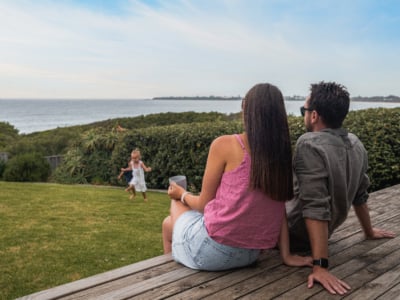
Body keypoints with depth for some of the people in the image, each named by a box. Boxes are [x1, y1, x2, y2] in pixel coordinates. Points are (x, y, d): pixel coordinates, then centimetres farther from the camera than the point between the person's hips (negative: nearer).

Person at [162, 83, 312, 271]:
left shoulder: (224, 145, -16)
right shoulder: (281, 152, -2)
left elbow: (203, 205, -7)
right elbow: (279, 210, -1)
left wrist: (182, 195, 12)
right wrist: (286, 255, 5)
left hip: (213, 251, -6)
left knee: (168, 223, 29)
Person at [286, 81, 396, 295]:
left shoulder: (309, 145, -27)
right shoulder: (355, 144, -4)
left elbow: (315, 207, -32)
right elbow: (360, 194, 7)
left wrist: (320, 265, -31)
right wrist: (369, 231, 23)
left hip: (296, 235, -7)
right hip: (328, 231, 8)